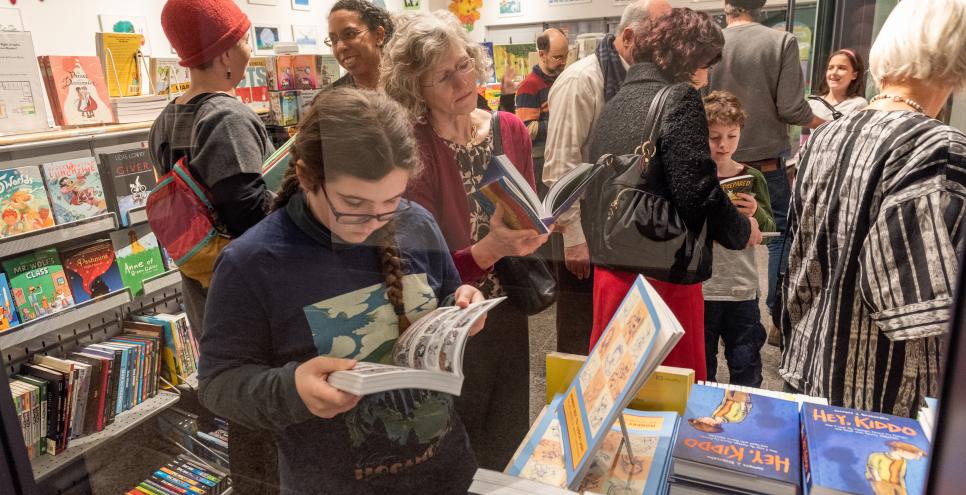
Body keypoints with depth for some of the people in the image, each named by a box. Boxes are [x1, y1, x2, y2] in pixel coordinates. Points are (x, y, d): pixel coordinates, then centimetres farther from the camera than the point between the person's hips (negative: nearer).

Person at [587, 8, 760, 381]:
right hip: (662, 278, -7)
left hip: (611, 271, 8)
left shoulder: (615, 103, 11)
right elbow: (696, 194, -19)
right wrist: (742, 231, -2)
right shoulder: (679, 98, -11)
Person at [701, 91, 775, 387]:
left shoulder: (751, 178, 3)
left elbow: (770, 231, 4)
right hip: (699, 288, -1)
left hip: (742, 288, 2)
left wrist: (756, 214, -15)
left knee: (747, 369, 10)